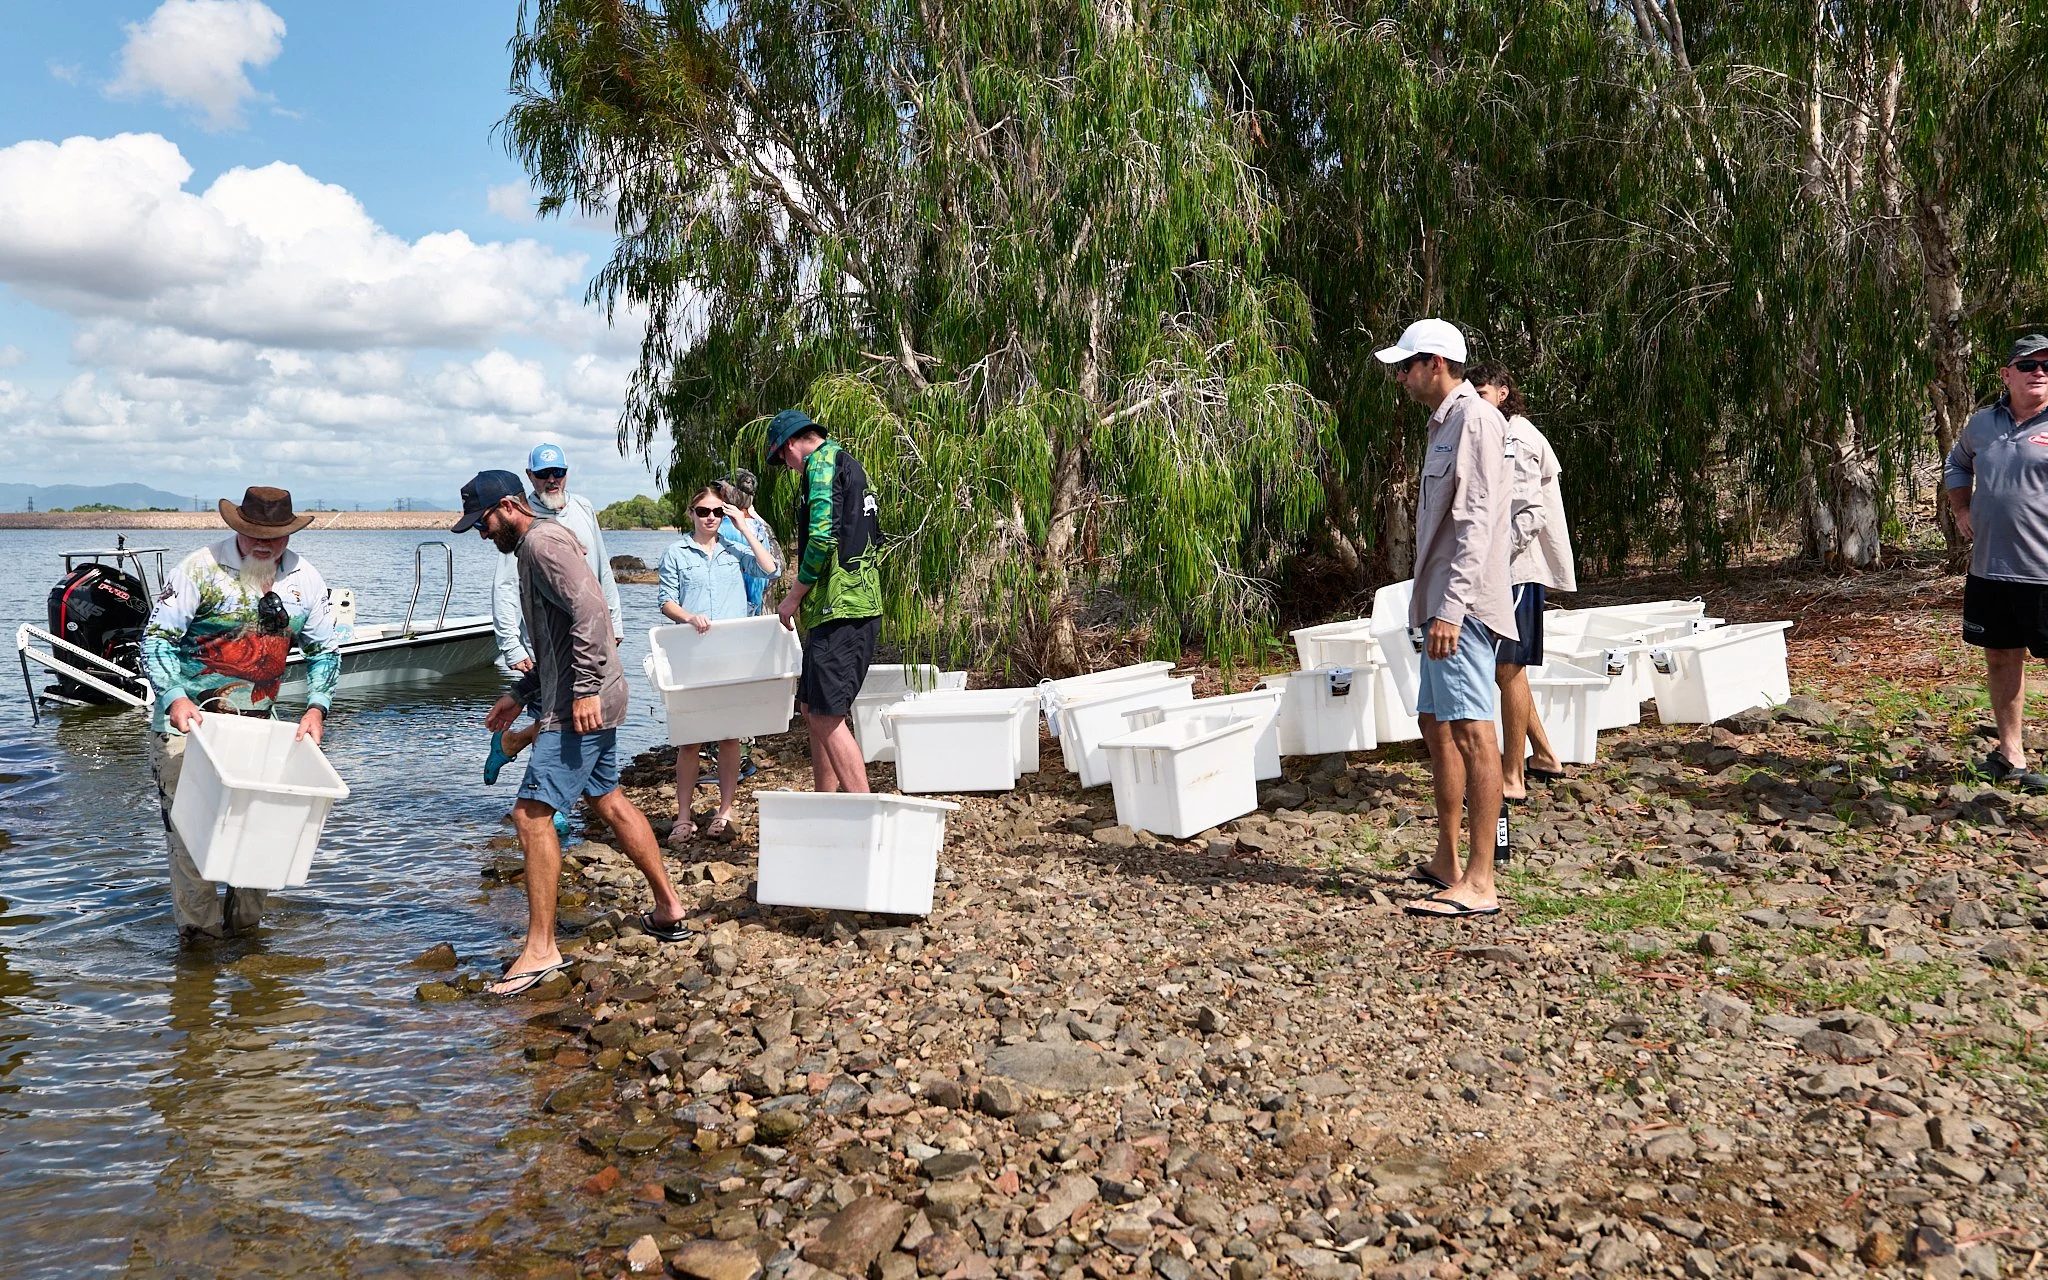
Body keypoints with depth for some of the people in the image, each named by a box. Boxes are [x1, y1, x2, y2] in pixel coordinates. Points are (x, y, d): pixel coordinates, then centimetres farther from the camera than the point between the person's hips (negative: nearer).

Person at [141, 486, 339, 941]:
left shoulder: (305, 580, 1)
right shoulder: (200, 570, -12)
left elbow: (325, 650, 10)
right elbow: (156, 637, -11)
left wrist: (316, 707, -5)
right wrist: (174, 698, -27)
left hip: (257, 724, 4)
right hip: (188, 722, -4)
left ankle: (245, 925, 22)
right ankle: (198, 934, 6)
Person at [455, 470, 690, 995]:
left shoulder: (544, 542, -13)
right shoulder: (533, 547, 20)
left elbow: (590, 611, -26)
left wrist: (585, 691, -28)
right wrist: (519, 695, 23)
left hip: (582, 707, -11)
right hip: (590, 701, 11)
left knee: (532, 813, -11)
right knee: (606, 799, 19)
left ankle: (541, 949, -7)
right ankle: (668, 908, 28)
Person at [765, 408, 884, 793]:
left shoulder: (821, 463, -7)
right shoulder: (849, 466, 23)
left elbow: (822, 537, -20)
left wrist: (794, 596, -8)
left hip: (840, 608, -10)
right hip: (859, 606, 10)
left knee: (826, 716, -11)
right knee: (815, 711, 15)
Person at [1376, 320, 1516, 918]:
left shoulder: (1476, 419, -10)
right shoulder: (1445, 422, 20)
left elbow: (1476, 522, -20)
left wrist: (1450, 607, -26)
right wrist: (1433, 605, 19)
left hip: (1462, 605, -11)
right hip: (1441, 604, 11)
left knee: (1470, 731, -12)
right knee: (1436, 724, 15)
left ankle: (1479, 884, -11)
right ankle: (1447, 860, 25)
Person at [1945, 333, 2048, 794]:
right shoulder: (1982, 423, 9)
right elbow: (1956, 465, 29)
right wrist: (1961, 510, 16)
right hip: (1989, 568, 6)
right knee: (2000, 657, 14)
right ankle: (2010, 755, 27)